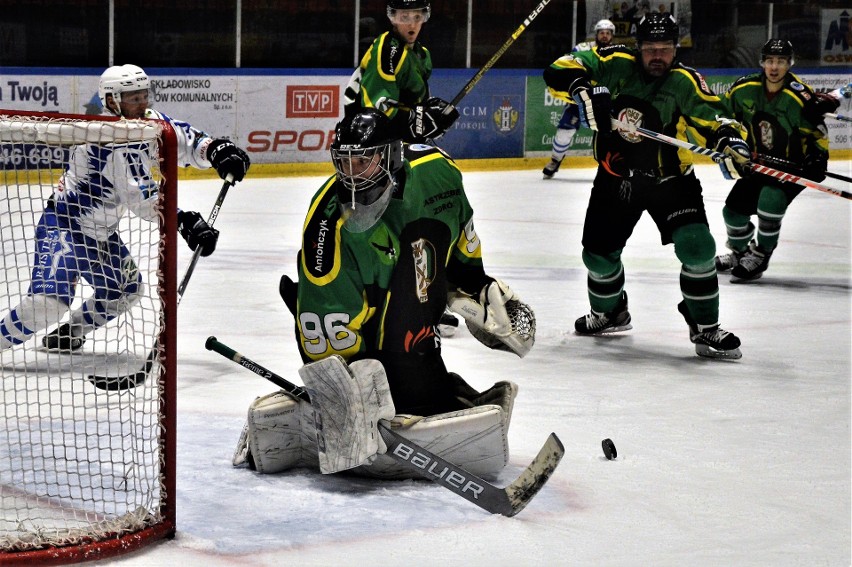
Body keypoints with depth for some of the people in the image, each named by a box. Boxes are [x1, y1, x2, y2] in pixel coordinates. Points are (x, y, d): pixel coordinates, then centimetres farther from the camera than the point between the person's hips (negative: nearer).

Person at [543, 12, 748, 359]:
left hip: (670, 178, -2)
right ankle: (608, 314, 41)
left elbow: (713, 116, -14)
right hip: (615, 178, 2)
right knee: (599, 254, 9)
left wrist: (729, 139, -38)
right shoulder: (616, 64, -11)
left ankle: (706, 329, 0)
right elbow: (559, 70, -14)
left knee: (696, 247, -18)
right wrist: (582, 89, -35)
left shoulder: (684, 82, -12)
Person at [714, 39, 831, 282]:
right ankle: (741, 251, 36)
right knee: (733, 210, 5)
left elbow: (817, 133, -15)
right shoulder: (745, 88, -11)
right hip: (761, 161, 5)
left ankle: (761, 255, -10)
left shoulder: (800, 96, -25)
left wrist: (817, 162, -24)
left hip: (795, 164, -5)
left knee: (771, 198, -30)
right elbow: (725, 112, 9)